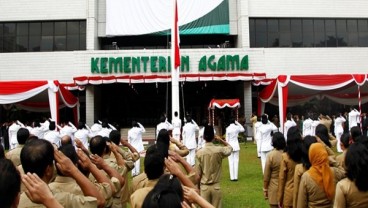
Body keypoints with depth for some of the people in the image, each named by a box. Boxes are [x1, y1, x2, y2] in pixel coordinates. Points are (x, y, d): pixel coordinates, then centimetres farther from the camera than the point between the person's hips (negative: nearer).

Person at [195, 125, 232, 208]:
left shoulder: (199, 153, -11)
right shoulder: (219, 150, -10)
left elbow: (198, 176, -7)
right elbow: (230, 148, 16)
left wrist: (198, 186, 6)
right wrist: (220, 139, 10)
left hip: (204, 187, 0)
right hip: (216, 186, 0)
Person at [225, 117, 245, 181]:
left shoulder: (228, 128, -9)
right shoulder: (237, 127, -3)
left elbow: (227, 139, -6)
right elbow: (243, 129, 20)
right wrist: (238, 123, 14)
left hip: (230, 145, -2)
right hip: (236, 145, 2)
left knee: (231, 162, 3)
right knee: (236, 161, 5)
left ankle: (232, 177, 4)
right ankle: (235, 177, 5)